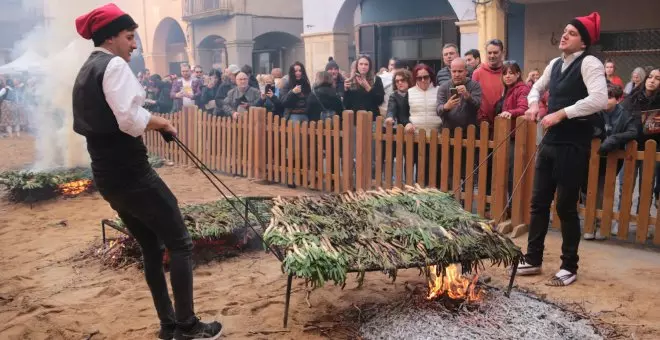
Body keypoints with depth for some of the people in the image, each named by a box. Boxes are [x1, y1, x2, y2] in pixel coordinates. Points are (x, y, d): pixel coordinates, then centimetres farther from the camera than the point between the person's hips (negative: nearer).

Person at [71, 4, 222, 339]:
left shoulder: (84, 73, 16)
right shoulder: (114, 65, -13)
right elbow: (130, 119, -26)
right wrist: (161, 122, -8)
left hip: (106, 174, 10)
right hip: (129, 172, -10)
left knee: (151, 247, 16)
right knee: (179, 242, 0)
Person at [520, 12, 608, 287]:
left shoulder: (589, 63, -11)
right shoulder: (555, 64, 11)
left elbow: (599, 100, -26)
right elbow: (537, 87, 29)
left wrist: (561, 114, -24)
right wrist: (534, 103, 7)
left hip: (573, 146, -7)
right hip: (550, 142, 7)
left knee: (566, 206, 0)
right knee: (539, 202, 11)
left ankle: (569, 267, 17)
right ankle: (533, 259, 25)